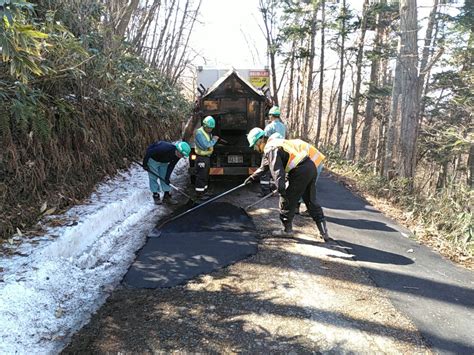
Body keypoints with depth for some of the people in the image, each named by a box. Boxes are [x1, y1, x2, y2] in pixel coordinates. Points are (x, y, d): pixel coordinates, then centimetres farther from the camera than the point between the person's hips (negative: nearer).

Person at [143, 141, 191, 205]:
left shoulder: (177, 156, -20)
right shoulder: (165, 148, -41)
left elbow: (171, 166, -9)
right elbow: (149, 152, -30)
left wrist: (167, 177, -13)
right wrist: (145, 164, -21)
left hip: (164, 162, 6)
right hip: (153, 159, -6)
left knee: (164, 178, 6)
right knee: (153, 177, -2)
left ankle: (166, 196, 13)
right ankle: (156, 195, 10)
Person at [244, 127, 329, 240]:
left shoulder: (271, 149, -11)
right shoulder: (272, 145, 22)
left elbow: (277, 170, -24)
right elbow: (263, 167, 35)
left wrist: (281, 189, -29)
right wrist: (252, 177, 44)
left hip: (300, 172, -10)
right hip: (311, 167, 10)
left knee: (287, 201, 6)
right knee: (311, 201, 16)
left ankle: (287, 229, 20)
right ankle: (324, 231, 18)